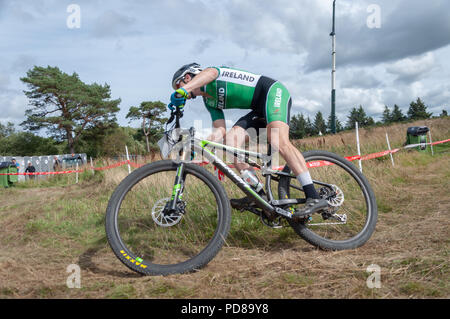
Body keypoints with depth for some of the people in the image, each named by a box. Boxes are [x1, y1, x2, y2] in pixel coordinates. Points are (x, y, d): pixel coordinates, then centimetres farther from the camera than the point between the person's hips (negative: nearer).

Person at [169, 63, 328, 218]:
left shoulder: (210, 74, -1)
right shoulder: (209, 101, 19)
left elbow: (209, 73, -28)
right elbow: (220, 131, 9)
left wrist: (181, 91, -42)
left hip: (272, 91, -8)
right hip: (260, 109, 8)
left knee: (278, 142, -28)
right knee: (230, 140, -10)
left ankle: (314, 198, -32)